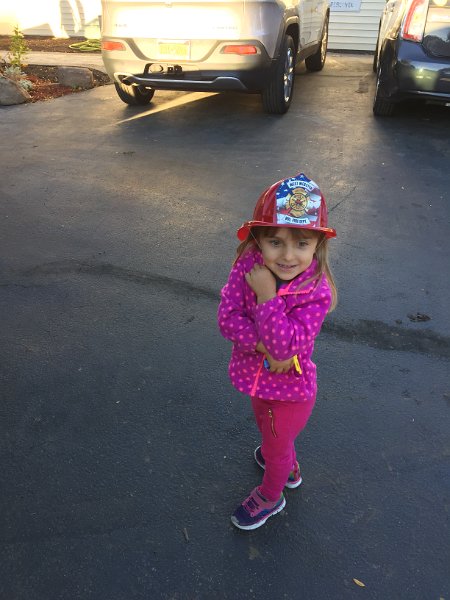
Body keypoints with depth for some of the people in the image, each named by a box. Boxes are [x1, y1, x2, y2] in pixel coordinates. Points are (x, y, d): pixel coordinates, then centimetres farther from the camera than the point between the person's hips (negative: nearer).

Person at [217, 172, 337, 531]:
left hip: (290, 389, -5)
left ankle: (271, 497, 55)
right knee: (268, 429, 34)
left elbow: (285, 345, -37)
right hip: (258, 378, 5)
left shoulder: (316, 292, -31)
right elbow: (227, 319, -23)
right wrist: (266, 346, -33)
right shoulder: (248, 265, -21)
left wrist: (267, 296, -41)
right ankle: (289, 468, 68)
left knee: (275, 446, 22)